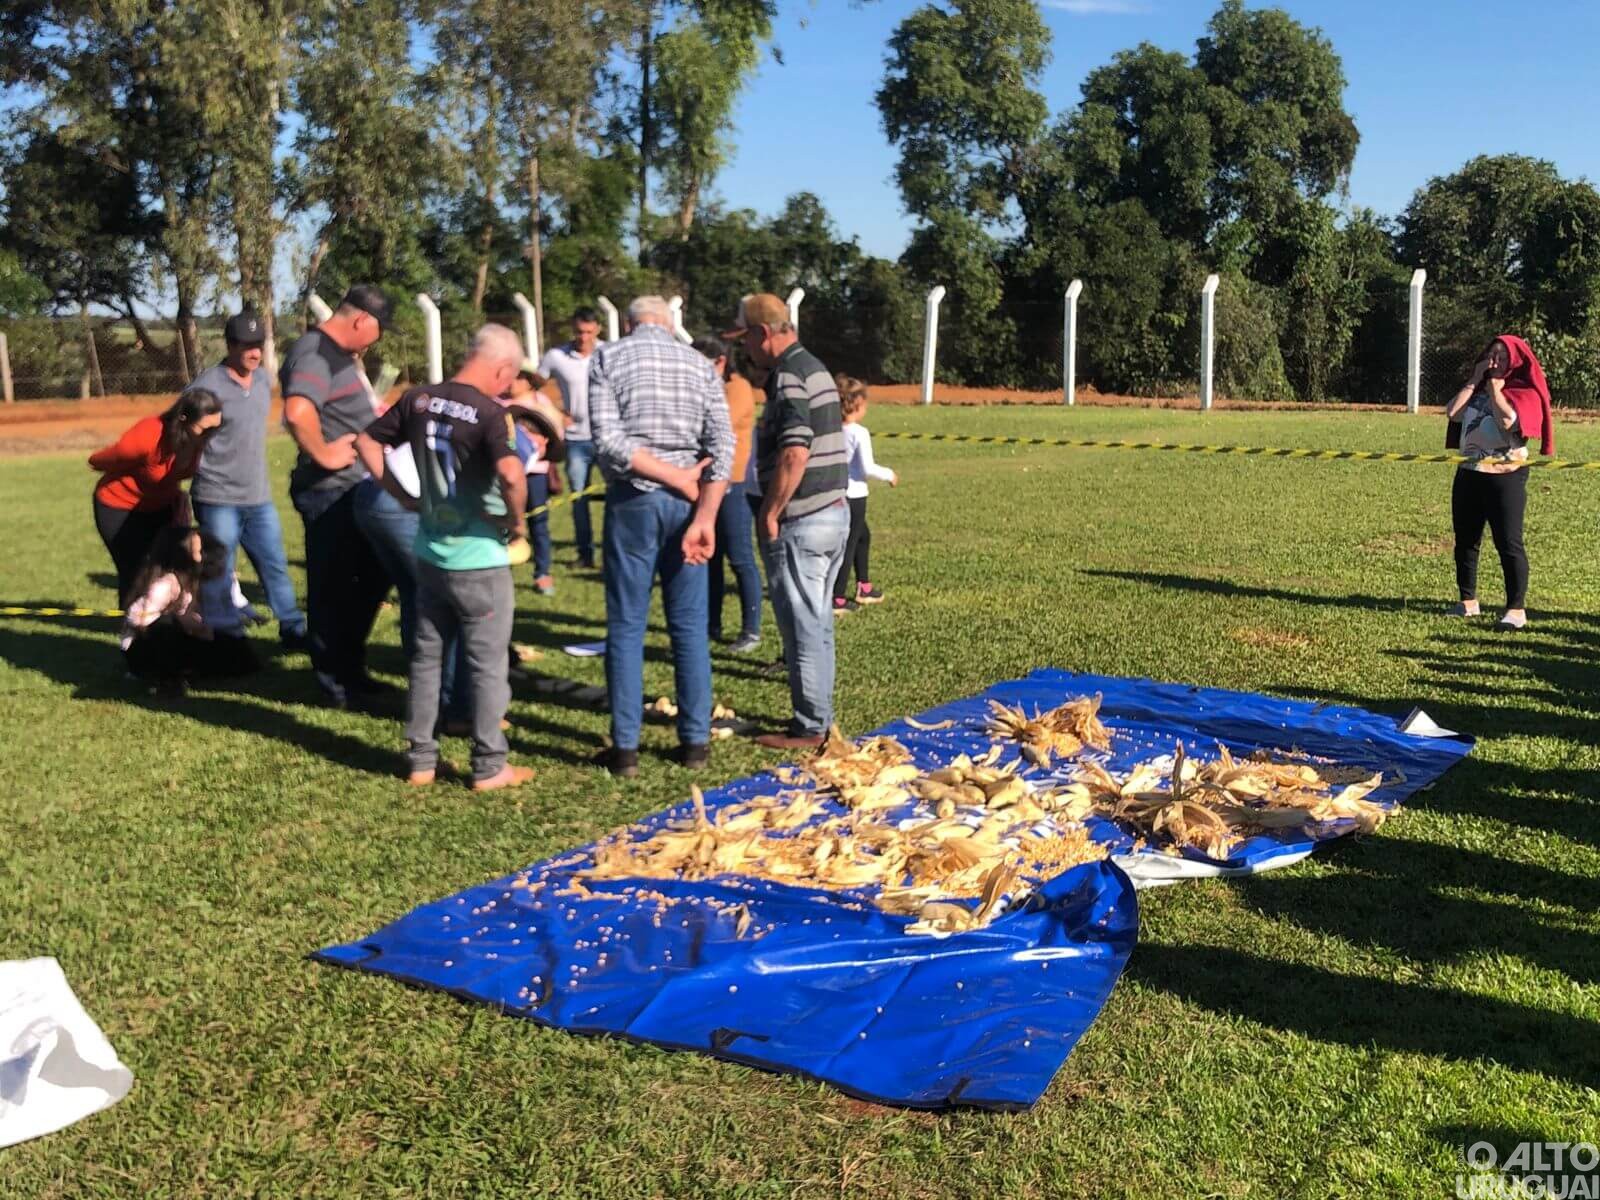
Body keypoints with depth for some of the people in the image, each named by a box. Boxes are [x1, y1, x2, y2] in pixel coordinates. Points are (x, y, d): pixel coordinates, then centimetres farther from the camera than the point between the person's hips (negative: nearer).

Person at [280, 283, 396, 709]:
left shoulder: (340, 352, 14)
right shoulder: (315, 354, -19)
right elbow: (297, 412, -38)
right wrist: (323, 454, -25)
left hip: (356, 489, 11)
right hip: (331, 493, -11)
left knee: (371, 577, 20)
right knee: (332, 589, 2)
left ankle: (351, 670, 33)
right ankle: (336, 686, 14)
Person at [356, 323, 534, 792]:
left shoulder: (418, 399, 1)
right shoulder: (489, 413, -18)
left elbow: (367, 444, 8)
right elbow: (511, 474, -33)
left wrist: (402, 494, 11)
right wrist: (517, 520, -15)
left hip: (430, 553, 6)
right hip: (479, 559, -6)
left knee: (426, 656, 16)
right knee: (488, 664, 6)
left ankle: (421, 760, 23)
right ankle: (489, 767, 13)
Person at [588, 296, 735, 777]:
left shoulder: (608, 357, 1)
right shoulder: (700, 364, 9)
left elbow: (609, 441, -13)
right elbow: (722, 446, -4)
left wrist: (679, 480, -8)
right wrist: (704, 517, -11)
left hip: (633, 501, -2)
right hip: (687, 503, 3)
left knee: (626, 626, 4)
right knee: (689, 626, 9)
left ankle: (625, 748, 6)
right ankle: (695, 741, 14)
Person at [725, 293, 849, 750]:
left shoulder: (788, 376, -16)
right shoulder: (815, 368, 15)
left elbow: (794, 454, -26)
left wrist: (769, 515, -16)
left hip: (800, 523, -10)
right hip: (833, 511, 10)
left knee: (803, 628, -1)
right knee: (818, 625, 16)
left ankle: (809, 729, 7)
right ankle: (819, 716, 24)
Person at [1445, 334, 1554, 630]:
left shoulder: (1526, 394, -4)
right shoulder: (1477, 390, 14)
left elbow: (1508, 420, -24)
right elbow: (1452, 412, -3)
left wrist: (1495, 387, -9)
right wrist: (1475, 380, -1)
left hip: (1505, 476, -7)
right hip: (1468, 473, 7)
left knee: (1508, 543, -8)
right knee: (1465, 539, 10)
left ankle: (1516, 609, -5)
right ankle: (1468, 601, 21)